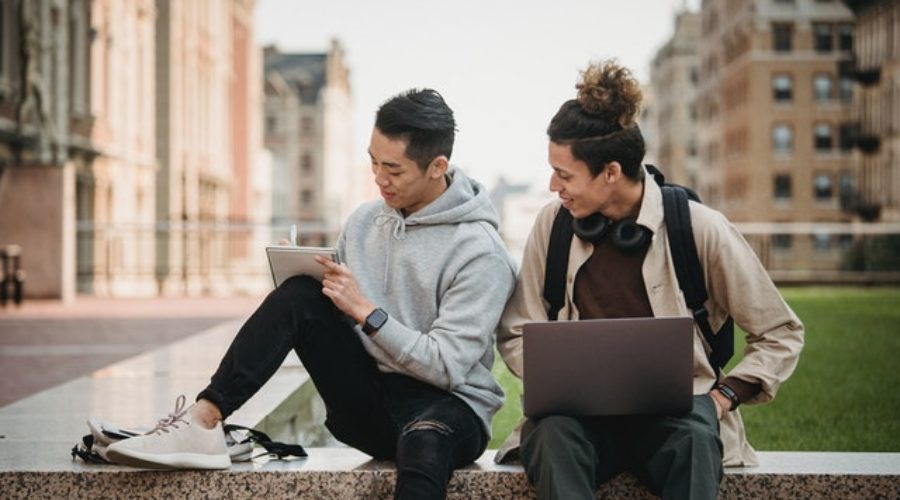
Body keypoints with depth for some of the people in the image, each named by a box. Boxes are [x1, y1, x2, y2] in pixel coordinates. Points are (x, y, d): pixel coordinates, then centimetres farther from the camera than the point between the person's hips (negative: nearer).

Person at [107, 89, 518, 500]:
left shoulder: (479, 252, -12)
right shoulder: (364, 220, 7)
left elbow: (447, 366, -18)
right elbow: (333, 307, 16)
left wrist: (367, 312, -21)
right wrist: (317, 281, -7)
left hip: (446, 406, -5)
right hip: (365, 400, 6)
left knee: (423, 440, -43)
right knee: (300, 294, -16)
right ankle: (202, 422, -25)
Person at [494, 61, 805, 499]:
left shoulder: (698, 228, -4)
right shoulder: (553, 223, 4)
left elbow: (781, 335, 5)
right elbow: (516, 334, 11)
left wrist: (724, 396, -8)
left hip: (674, 412, -1)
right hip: (581, 410, 2)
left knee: (694, 437, -37)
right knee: (554, 430, -34)